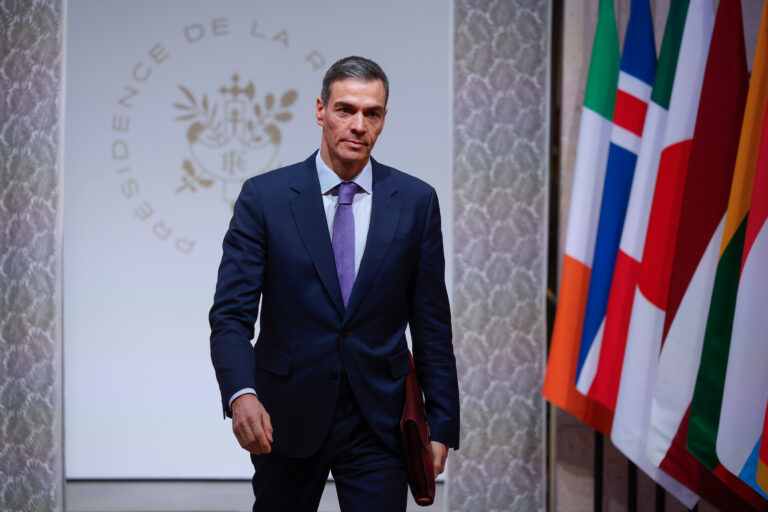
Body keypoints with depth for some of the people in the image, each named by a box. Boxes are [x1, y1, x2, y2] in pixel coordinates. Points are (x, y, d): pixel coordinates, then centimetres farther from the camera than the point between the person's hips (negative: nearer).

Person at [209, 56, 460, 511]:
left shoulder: (416, 201, 1)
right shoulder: (264, 197, -3)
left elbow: (431, 322, 4)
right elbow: (232, 313, -8)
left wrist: (442, 425, 0)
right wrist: (241, 395, -26)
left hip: (379, 420, 0)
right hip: (286, 416, 0)